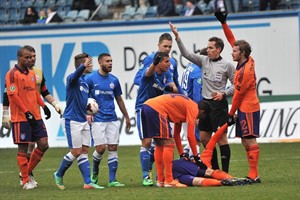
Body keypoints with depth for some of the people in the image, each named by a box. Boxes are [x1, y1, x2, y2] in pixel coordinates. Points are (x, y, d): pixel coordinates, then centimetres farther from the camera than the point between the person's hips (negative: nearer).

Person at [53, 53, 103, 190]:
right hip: (71, 120, -8)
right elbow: (75, 74, -38)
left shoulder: (85, 82, 16)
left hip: (82, 121, 8)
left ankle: (88, 182, 2)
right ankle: (59, 175, 13)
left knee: (84, 151, 4)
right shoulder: (73, 79, -11)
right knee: (76, 152, -6)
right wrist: (84, 66, -57)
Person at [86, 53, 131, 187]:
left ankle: (112, 180, 1)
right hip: (97, 119, -4)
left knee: (113, 148, -1)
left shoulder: (114, 80, 10)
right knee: (101, 148, -9)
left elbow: (119, 99, 20)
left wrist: (126, 117, 22)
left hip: (112, 119, 4)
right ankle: (95, 171, 20)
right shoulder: (91, 79, -3)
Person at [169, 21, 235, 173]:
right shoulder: (204, 60, 8)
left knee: (221, 137, -7)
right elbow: (186, 54, 3)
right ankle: (214, 169, 17)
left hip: (219, 104, -6)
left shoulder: (227, 65, -4)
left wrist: (224, 94, -14)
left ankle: (225, 171, -4)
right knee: (204, 137, 8)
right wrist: (177, 37, -6)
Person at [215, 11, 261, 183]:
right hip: (246, 108, 9)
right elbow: (232, 40, 13)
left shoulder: (245, 71, -19)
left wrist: (231, 113, -5)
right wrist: (224, 23, 11)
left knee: (250, 140, -9)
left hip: (247, 109, -9)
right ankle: (253, 173, 10)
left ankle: (254, 175, -10)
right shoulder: (249, 61, 5)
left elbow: (238, 94, -13)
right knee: (246, 141, 9)